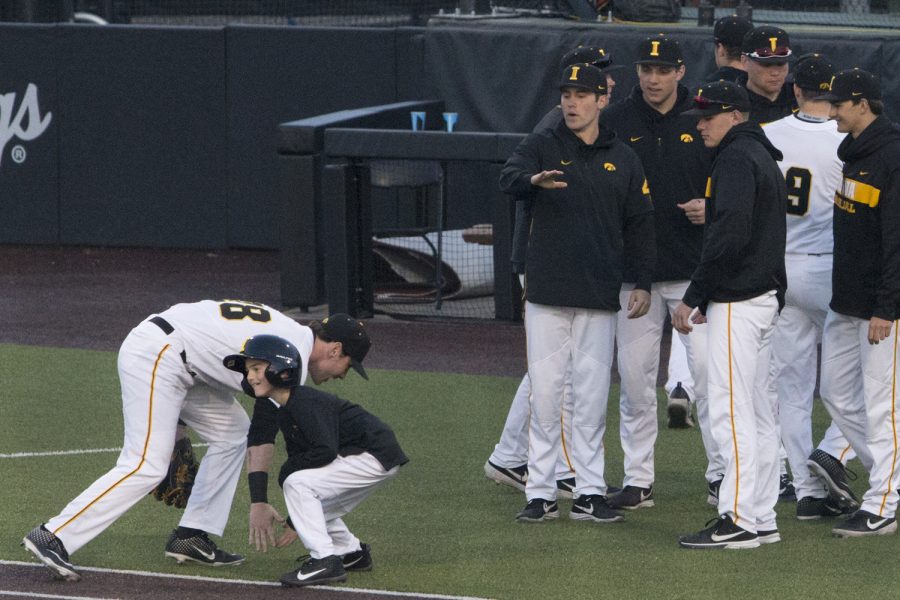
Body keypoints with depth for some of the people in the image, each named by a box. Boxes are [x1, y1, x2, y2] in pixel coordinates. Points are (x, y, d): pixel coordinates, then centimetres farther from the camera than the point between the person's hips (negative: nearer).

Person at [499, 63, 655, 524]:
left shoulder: (623, 159, 10)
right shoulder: (541, 147, 3)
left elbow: (640, 223, 12)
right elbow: (508, 179, -17)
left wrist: (643, 283, 3)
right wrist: (534, 180, -40)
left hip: (599, 296, 1)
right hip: (547, 295, -1)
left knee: (592, 396, 2)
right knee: (544, 393, -2)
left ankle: (589, 494, 6)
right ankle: (540, 494, 2)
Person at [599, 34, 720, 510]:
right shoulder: (613, 122, 5)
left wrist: (712, 208, -9)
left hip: (695, 271, -1)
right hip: (634, 270, 1)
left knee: (708, 368, -7)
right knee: (634, 376, 3)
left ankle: (723, 473, 3)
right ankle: (638, 480, 12)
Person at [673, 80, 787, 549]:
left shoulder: (736, 159, -13)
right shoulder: (763, 156, 20)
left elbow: (729, 236, -23)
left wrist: (693, 296, -19)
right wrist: (708, 298, 20)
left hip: (737, 305, -11)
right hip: (765, 297, 11)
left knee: (731, 410, -10)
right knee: (758, 410, 11)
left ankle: (738, 520, -12)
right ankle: (762, 519, 14)